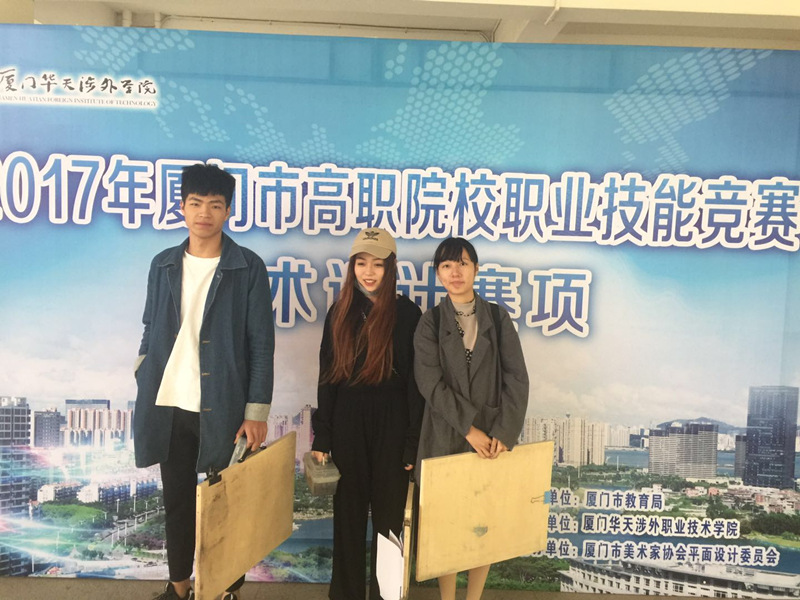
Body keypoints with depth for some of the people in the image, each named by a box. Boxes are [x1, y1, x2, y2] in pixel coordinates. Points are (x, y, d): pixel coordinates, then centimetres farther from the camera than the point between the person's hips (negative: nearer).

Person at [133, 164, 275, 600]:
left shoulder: (248, 268, -4)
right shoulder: (163, 265, 8)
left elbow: (261, 344, -6)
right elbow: (150, 328, 17)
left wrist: (257, 411, -9)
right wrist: (143, 371, 2)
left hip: (222, 408, -4)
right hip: (168, 406, 4)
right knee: (177, 499, 16)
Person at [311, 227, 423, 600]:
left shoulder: (407, 313, -4)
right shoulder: (340, 312, 5)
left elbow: (416, 383, -4)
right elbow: (327, 378, 6)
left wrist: (413, 443, -7)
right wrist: (321, 438, 3)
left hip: (391, 429, -2)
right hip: (347, 428, 2)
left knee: (388, 517, 10)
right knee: (348, 517, 12)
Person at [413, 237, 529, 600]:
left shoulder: (497, 318, 4)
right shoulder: (429, 322, 1)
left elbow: (516, 378, -2)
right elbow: (431, 383, -9)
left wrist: (504, 432, -12)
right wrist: (469, 429, -16)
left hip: (494, 437, 1)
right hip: (446, 437, -1)